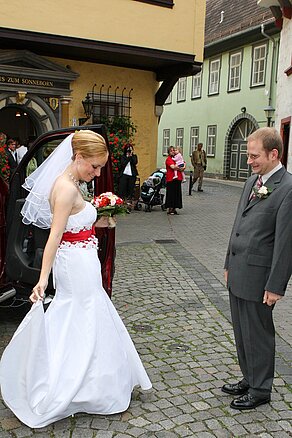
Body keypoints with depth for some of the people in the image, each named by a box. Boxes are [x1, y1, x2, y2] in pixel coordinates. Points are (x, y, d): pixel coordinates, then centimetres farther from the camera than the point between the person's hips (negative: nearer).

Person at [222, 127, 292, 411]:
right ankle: (249, 379, 38)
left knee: (258, 334, 8)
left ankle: (260, 390, 27)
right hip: (238, 274, 8)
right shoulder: (252, 181, 10)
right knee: (241, 332, 19)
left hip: (258, 276, -8)